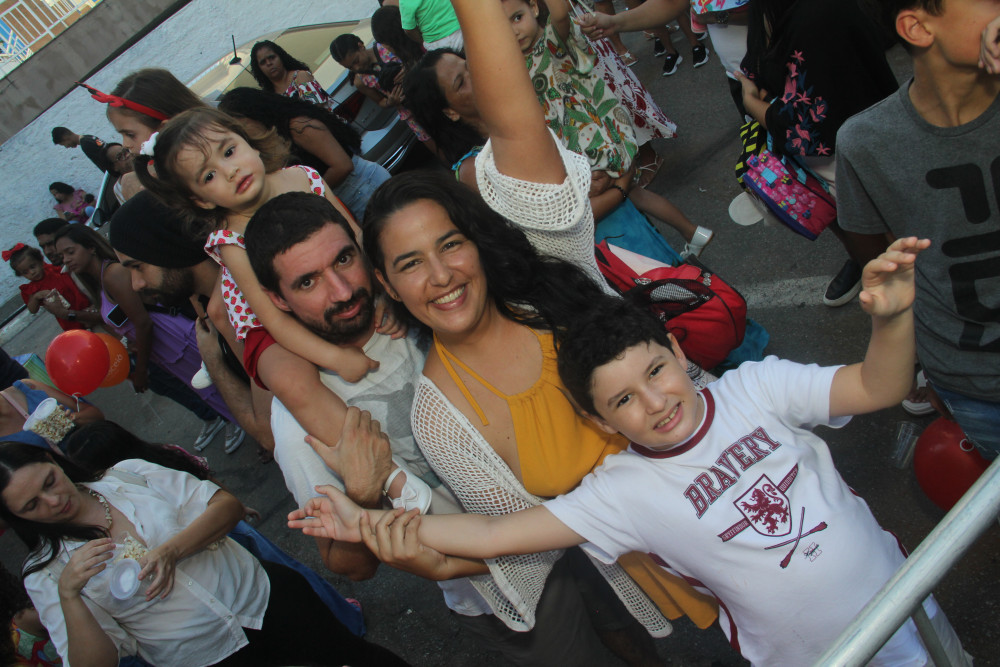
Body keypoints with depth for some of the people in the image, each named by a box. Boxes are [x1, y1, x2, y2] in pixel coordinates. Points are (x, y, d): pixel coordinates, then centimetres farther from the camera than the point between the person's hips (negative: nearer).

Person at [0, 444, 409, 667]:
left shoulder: (127, 474, 5)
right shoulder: (44, 576, 2)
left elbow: (229, 504, 1)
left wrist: (170, 550, -14)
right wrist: (68, 595, -18)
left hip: (264, 595, 2)